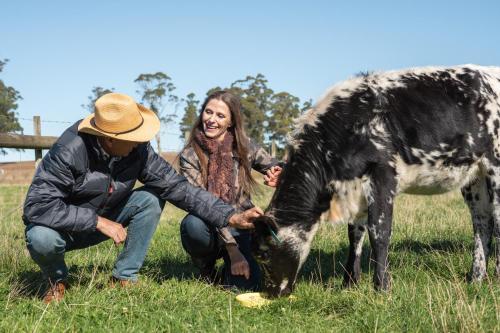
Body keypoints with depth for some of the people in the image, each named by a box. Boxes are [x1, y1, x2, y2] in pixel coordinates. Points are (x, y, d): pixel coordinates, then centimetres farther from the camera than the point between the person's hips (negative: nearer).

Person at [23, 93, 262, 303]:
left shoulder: (139, 150, -18)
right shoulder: (70, 151, -32)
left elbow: (178, 187, -16)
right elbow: (37, 206, -35)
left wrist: (230, 216, -23)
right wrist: (98, 222, -36)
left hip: (104, 220, 4)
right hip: (63, 225, -4)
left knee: (151, 199, -16)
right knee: (43, 239, -37)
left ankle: (124, 277, -5)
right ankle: (57, 280, -2)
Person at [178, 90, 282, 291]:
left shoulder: (243, 148, -5)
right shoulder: (189, 156, -12)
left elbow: (277, 168, 6)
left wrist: (277, 175, -22)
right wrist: (232, 249, -26)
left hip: (240, 229, 1)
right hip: (209, 229, -1)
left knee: (245, 285, -22)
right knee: (193, 223, -36)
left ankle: (229, 266, 16)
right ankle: (206, 266, -2)